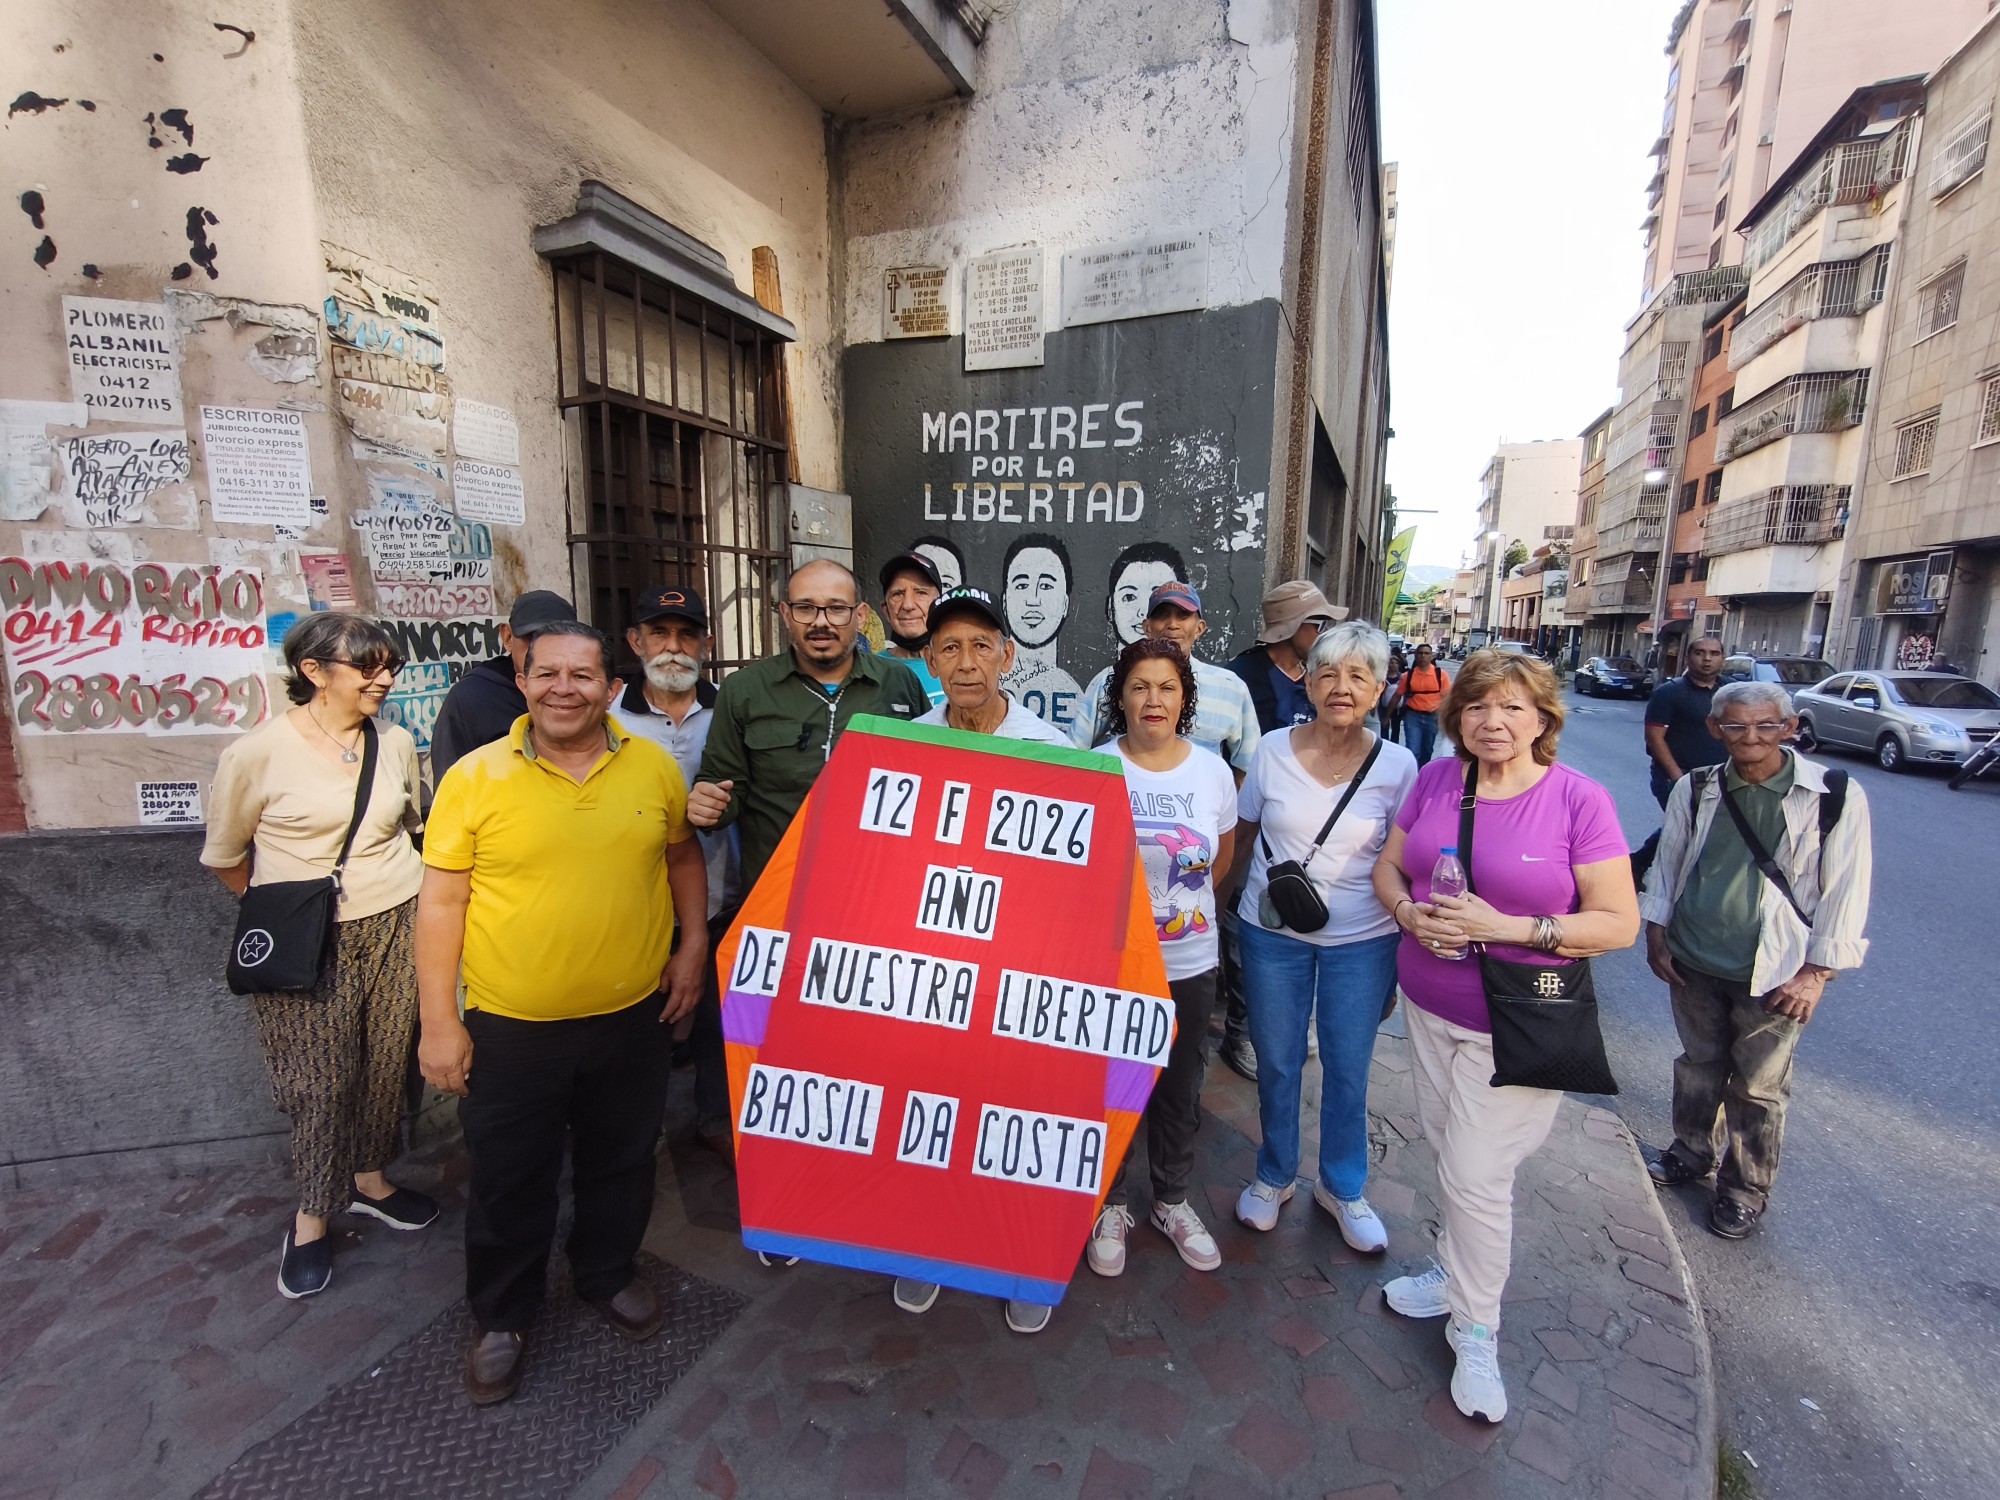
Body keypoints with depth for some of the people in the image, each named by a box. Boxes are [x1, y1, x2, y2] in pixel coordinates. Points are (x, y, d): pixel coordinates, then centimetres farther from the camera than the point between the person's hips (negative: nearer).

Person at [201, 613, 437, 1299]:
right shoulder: (257, 753, -11)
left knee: (385, 1063, 13)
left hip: (395, 927, 4)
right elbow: (225, 856, 3)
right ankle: (311, 1217, 26)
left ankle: (368, 1180, 35)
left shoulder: (396, 742, 0)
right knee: (323, 1081, 4)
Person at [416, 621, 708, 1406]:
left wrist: (694, 942, 2)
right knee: (508, 1181, 17)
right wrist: (439, 1021, -7)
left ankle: (610, 1274, 48)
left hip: (631, 1018, 2)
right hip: (510, 1028, -1)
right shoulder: (475, 776, -10)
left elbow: (682, 854, 10)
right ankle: (502, 1316, 43)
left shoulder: (654, 767, -5)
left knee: (621, 1164, 21)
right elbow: (440, 902, -6)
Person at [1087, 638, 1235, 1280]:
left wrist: (1185, 907, 8)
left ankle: (1172, 1201, 42)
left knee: (1180, 1088, 19)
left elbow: (1223, 856, 11)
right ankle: (1112, 1206, 37)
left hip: (1190, 962, 3)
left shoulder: (1213, 771, -3)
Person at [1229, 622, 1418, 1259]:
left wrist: (1407, 933, 1)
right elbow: (1243, 837, 5)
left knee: (1348, 1069, 13)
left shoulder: (1397, 765, -7)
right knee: (1276, 1063, 13)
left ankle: (1343, 1188, 39)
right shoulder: (1272, 751, -6)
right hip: (1271, 933, 0)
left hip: (1361, 940, 0)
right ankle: (1274, 1176, 38)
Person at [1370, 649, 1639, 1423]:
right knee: (1447, 1151, 19)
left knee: (1476, 1176, 3)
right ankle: (1457, 1272, 44)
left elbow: (1619, 923, -12)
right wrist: (1409, 912, -14)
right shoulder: (1436, 779, -2)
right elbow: (1388, 865, 7)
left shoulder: (1579, 799, -14)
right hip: (1428, 1006, 4)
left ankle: (1475, 1329, 27)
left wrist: (1510, 928, -24)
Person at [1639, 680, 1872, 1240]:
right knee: (1698, 1065, 20)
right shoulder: (1695, 790, -1)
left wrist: (1816, 972, -9)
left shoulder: (1835, 797, -10)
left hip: (1772, 975, -3)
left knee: (1757, 1088, 11)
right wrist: (1656, 932, 6)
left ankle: (1745, 1188, 31)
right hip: (1692, 964, 3)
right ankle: (1692, 1152, 41)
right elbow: (1667, 864, 9)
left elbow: (1847, 891, -7)